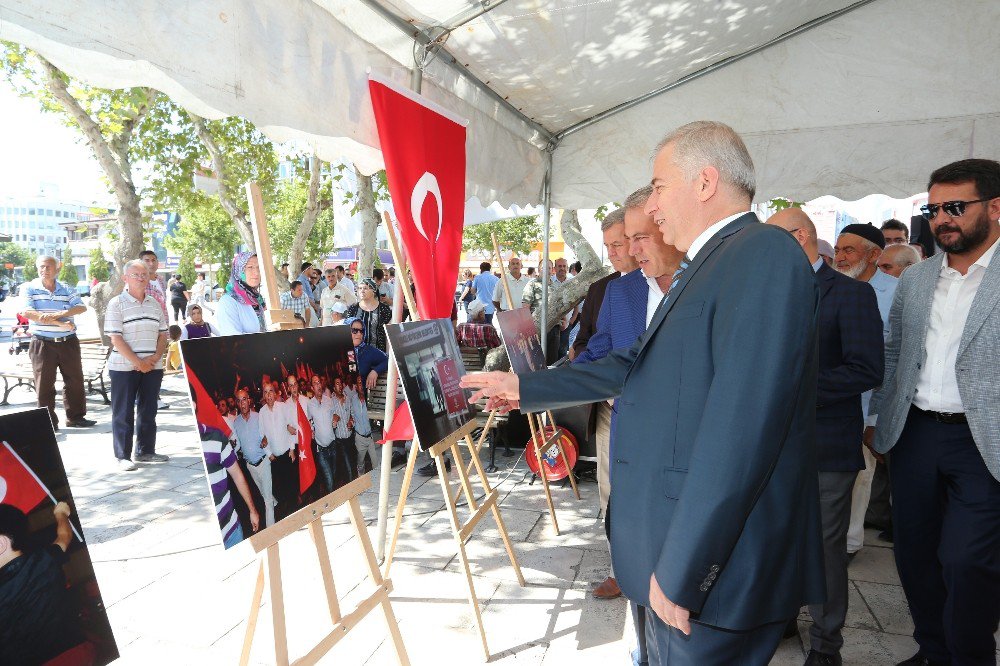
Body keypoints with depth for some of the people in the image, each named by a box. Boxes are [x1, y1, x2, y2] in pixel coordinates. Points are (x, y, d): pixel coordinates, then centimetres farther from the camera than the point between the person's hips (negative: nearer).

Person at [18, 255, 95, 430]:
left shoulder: (67, 289, 8)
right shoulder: (29, 288, 0)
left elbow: (81, 307, -7)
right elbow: (27, 312, -14)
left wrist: (59, 314, -24)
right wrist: (61, 324, -20)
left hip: (68, 342, 3)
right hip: (42, 343, -3)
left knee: (75, 379, 7)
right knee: (44, 383, 3)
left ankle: (75, 417, 19)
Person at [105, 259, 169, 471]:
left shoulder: (155, 303, 11)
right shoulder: (117, 303, -4)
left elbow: (163, 334, 12)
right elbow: (116, 338, -10)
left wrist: (156, 357, -5)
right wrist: (137, 362, -15)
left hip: (152, 366, 5)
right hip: (124, 367, -5)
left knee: (148, 410, 11)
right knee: (123, 413, 2)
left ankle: (146, 451, 22)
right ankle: (123, 456, 9)